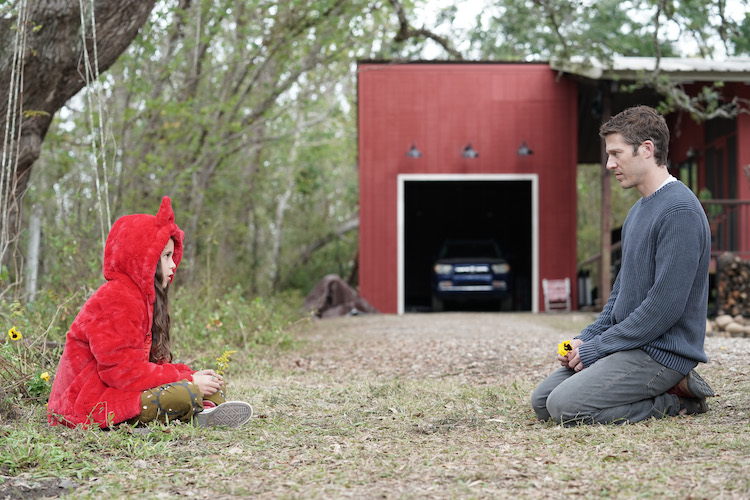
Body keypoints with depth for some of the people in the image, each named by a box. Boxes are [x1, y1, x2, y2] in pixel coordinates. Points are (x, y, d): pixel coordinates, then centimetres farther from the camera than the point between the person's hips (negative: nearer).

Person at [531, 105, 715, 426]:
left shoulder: (681, 212, -17)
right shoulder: (637, 211, 16)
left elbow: (664, 306, -23)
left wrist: (596, 348, -16)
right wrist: (586, 339, 6)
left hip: (662, 351, -10)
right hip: (631, 345, 10)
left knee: (564, 406, -22)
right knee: (541, 401, 4)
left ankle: (674, 400, -6)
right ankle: (668, 387, 6)